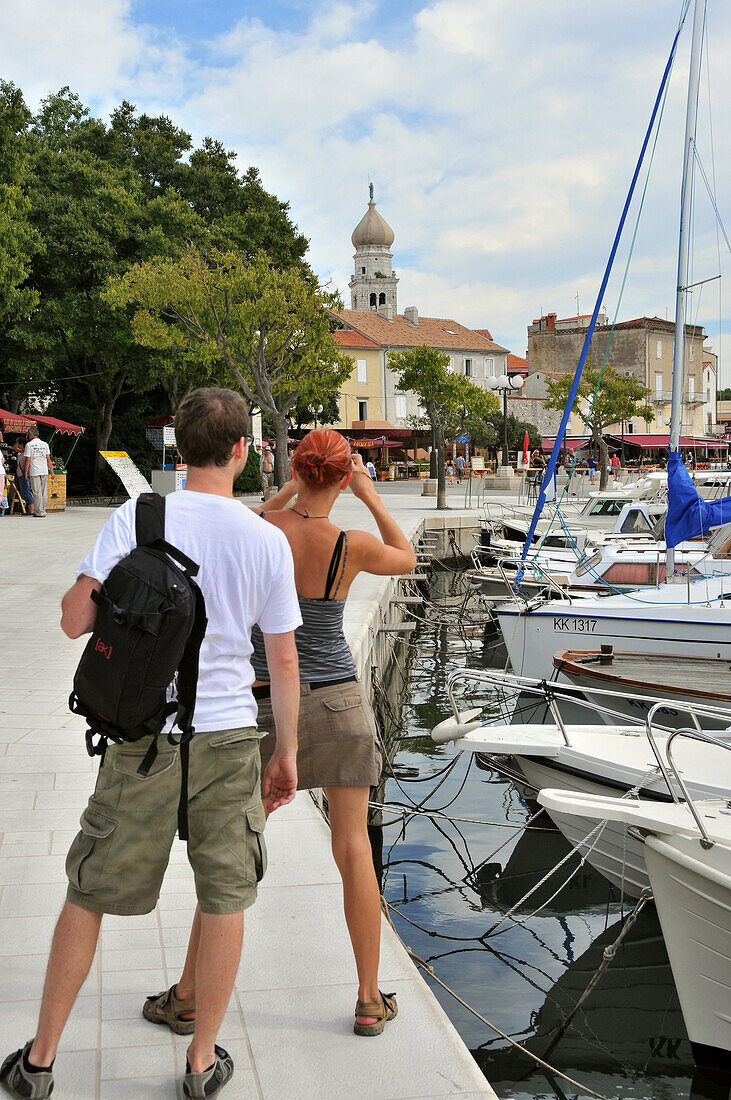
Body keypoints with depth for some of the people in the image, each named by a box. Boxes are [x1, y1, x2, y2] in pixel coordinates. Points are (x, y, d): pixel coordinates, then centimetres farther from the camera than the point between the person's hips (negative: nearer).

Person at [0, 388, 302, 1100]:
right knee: (224, 901, 14)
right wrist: (286, 753, 12)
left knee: (89, 894, 15)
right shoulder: (269, 541, -4)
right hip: (229, 735, 1)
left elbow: (74, 620, -12)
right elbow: (283, 662, 1)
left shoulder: (136, 520, -9)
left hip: (144, 735, 0)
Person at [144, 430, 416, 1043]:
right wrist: (372, 497, 13)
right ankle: (370, 1002, 15)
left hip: (269, 705, 1)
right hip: (340, 701, -1)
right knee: (353, 850, 8)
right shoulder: (351, 546, -12)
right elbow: (407, 561, 11)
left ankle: (188, 997, 17)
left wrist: (289, 491, 14)